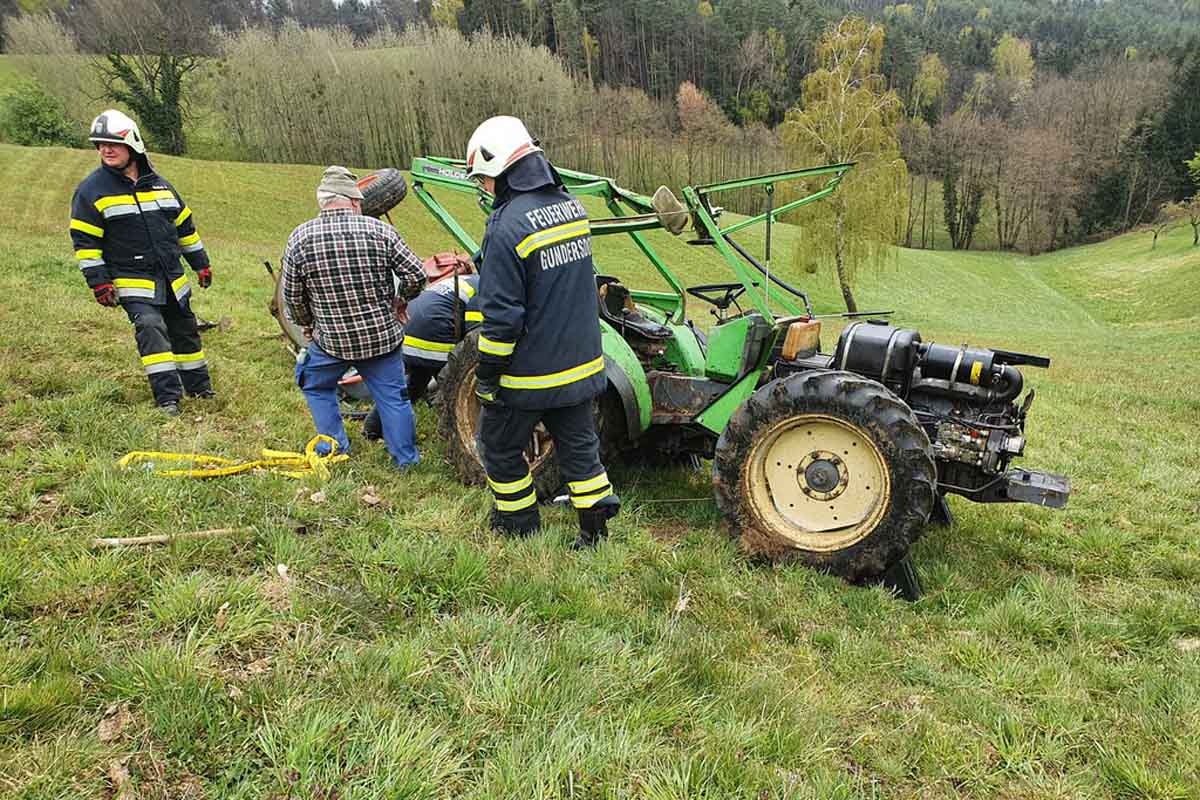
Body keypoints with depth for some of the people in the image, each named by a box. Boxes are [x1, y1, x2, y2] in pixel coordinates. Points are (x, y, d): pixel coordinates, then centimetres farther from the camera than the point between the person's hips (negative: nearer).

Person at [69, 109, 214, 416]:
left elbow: (185, 226, 15)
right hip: (133, 281, -5)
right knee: (151, 329, -21)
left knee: (185, 332, 13)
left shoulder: (159, 184, 8)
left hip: (172, 279, 5)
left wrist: (201, 263, 14)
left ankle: (199, 387, 29)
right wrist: (98, 282, -11)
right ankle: (168, 397, -19)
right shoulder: (91, 189, -5)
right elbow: (84, 241, -6)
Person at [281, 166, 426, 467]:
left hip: (331, 339, 0)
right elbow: (416, 275, -8)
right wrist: (401, 297, 13)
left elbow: (292, 296, 1)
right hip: (382, 334, 0)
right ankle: (406, 459, 23)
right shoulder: (380, 230, -9)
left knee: (316, 385, 26)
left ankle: (336, 449, 28)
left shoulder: (300, 238, -7)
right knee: (393, 395, 14)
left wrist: (306, 323, 20)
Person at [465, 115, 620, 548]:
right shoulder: (573, 207, 3)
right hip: (580, 365, 7)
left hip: (529, 373, -7)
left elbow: (501, 315, -21)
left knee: (500, 446, 16)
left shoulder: (508, 225, -21)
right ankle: (595, 526, 23)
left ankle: (519, 522, 31)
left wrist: (486, 377, -10)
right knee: (578, 444, 17)